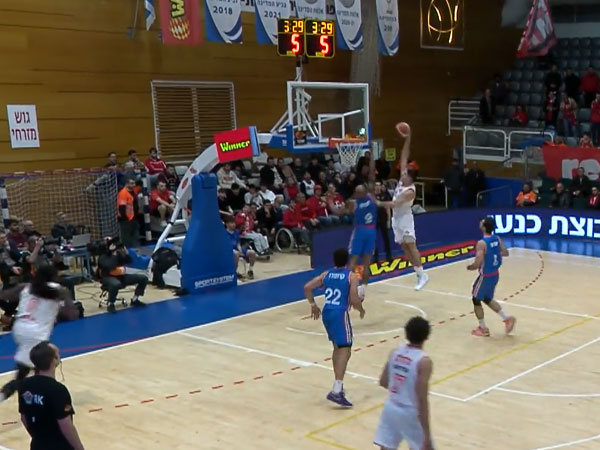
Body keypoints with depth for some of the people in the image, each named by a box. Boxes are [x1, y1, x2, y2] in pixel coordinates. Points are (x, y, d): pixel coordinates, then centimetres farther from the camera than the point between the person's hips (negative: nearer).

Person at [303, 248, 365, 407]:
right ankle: (336, 391, -22)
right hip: (340, 314, -6)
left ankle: (338, 384, 29)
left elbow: (307, 287, 7)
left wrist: (313, 304, 18)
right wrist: (361, 310, 10)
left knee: (337, 347, 23)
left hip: (326, 313, 7)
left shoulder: (326, 274, 12)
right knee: (345, 350, -9)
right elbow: (354, 300, -10)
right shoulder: (351, 276, -3)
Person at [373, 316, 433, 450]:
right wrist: (427, 434, -16)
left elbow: (383, 382, 10)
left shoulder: (395, 352, 0)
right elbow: (422, 400, -20)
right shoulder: (424, 361, -18)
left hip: (391, 408, 5)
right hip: (410, 413, -5)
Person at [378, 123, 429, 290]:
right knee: (404, 246, 8)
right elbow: (404, 158, 2)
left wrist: (378, 203, -30)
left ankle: (422, 275, -12)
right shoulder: (402, 180, 0)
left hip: (405, 218, -9)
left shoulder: (410, 191, -21)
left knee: (410, 245, -12)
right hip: (396, 217, 9)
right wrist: (407, 139, -4)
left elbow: (394, 204, -28)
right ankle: (418, 273, 13)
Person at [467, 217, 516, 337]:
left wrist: (469, 267, -7)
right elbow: (505, 253, 11)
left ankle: (483, 329, 20)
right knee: (488, 299, 26)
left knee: (476, 300, 13)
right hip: (495, 274, 8)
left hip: (485, 276, -8)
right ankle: (507, 319, 19)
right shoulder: (497, 239, -2)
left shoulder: (481, 243, -25)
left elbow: (478, 264, -28)